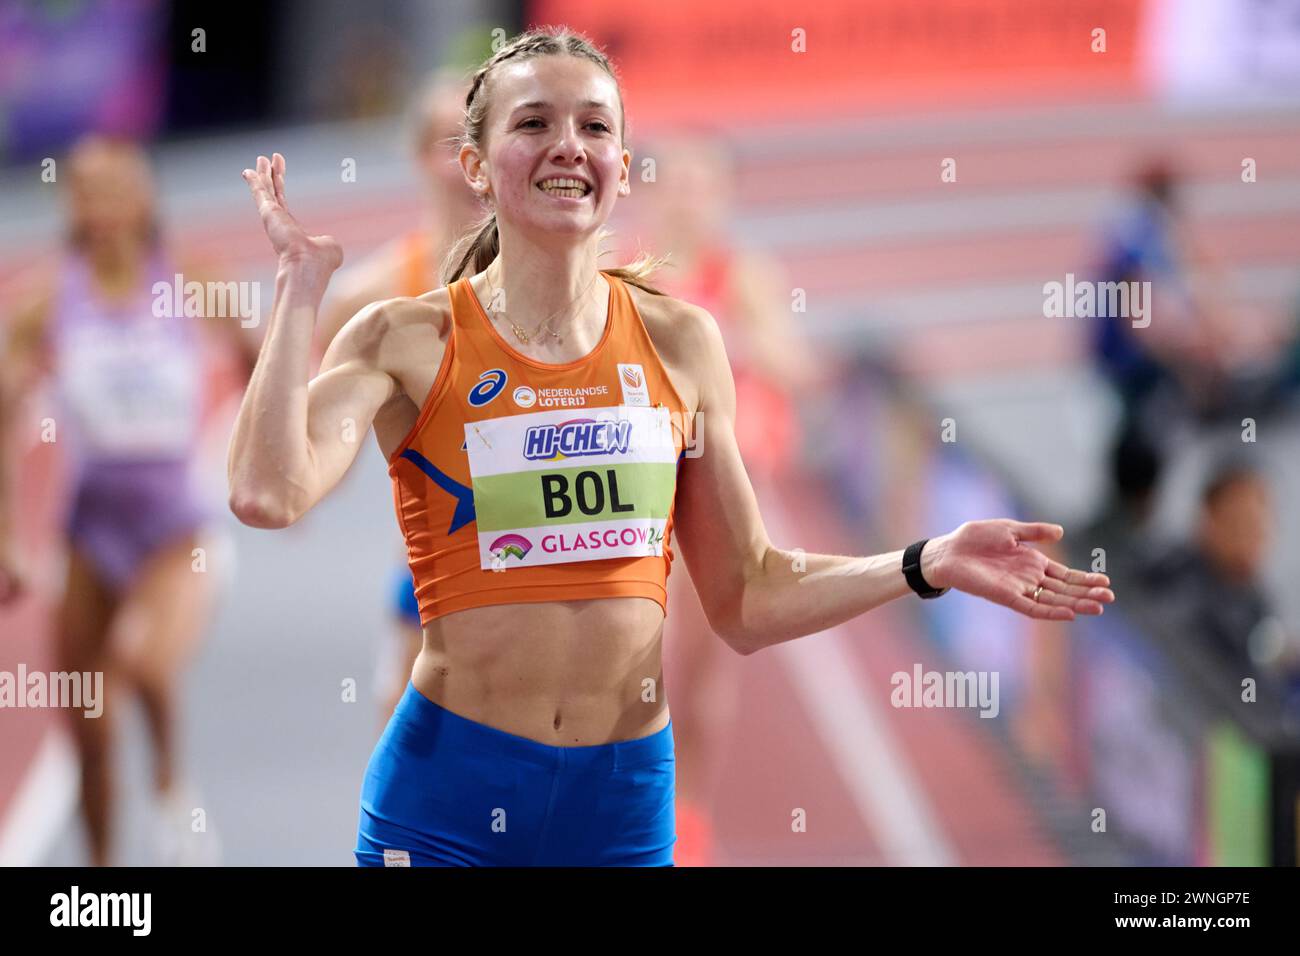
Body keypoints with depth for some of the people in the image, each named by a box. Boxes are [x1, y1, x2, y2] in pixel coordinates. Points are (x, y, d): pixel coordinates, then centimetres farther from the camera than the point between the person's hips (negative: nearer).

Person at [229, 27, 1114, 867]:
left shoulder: (679, 343, 6)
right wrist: (301, 284, -13)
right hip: (451, 791, -3)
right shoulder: (410, 342, -3)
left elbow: (746, 603, 11)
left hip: (626, 797, 3)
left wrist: (931, 566, 0)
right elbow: (268, 494, -21)